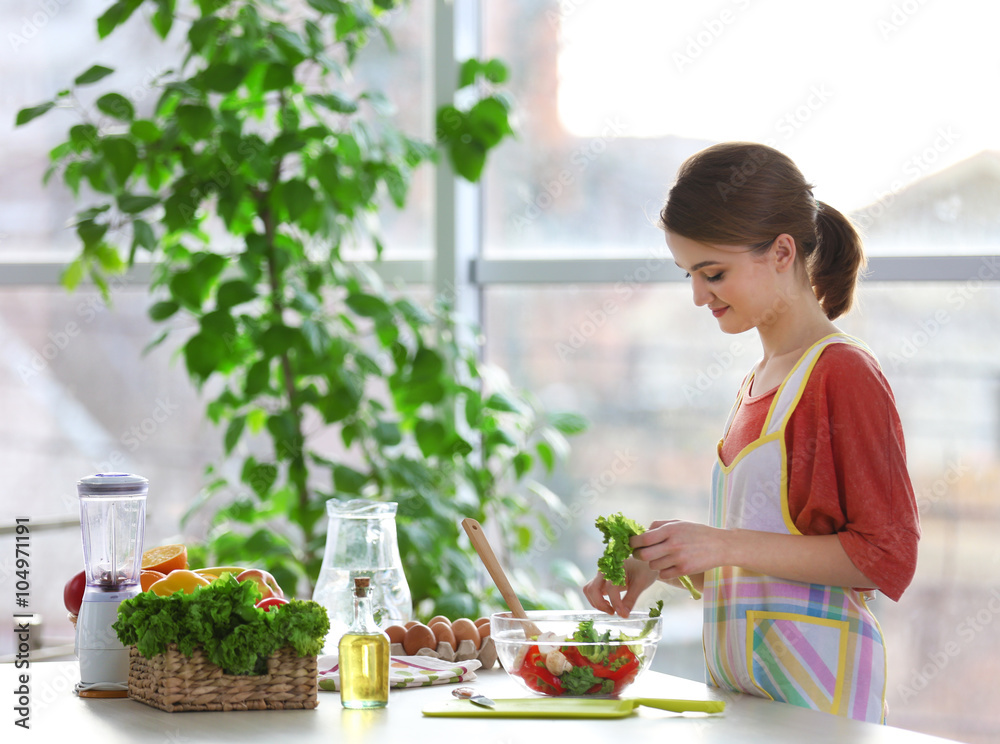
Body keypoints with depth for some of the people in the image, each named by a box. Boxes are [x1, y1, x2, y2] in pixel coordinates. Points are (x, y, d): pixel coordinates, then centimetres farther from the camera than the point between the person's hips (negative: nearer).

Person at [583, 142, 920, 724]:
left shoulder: (844, 372, -9)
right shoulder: (758, 383, 16)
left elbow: (888, 558, -14)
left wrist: (725, 546, -16)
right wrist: (664, 562, 4)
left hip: (815, 686, -7)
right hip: (739, 687, 7)